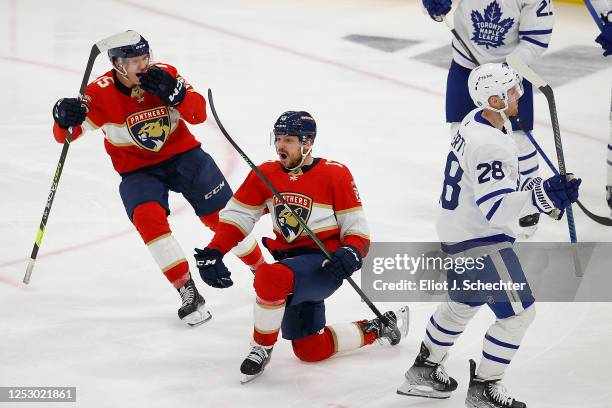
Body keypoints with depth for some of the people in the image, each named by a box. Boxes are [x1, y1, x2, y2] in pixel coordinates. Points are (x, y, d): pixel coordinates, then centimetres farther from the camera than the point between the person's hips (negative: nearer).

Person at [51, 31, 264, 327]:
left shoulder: (164, 74, -13)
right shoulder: (101, 93, -19)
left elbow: (199, 114, -15)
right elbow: (65, 135, -19)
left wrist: (174, 93, -32)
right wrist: (65, 119, -42)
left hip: (182, 154, 2)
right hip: (137, 169, -2)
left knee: (222, 215, 1)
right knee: (148, 218, -27)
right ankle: (188, 293, -20)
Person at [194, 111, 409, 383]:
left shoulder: (334, 174, -9)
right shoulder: (264, 175, 3)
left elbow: (357, 230, -6)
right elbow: (237, 217, 5)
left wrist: (351, 254, -27)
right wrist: (212, 253, -9)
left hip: (324, 265, -6)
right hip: (292, 265, 6)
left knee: (270, 276, -36)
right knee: (310, 350, 8)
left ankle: (262, 348, -14)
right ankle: (377, 329, 27)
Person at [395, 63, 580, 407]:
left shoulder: (481, 122, 2)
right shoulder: (488, 145, -29)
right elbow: (497, 208, -31)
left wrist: (544, 188, 4)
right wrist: (544, 197, -39)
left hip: (460, 232, 11)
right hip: (479, 241, -11)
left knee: (464, 304, 28)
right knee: (518, 312, -4)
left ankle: (425, 370, 42)